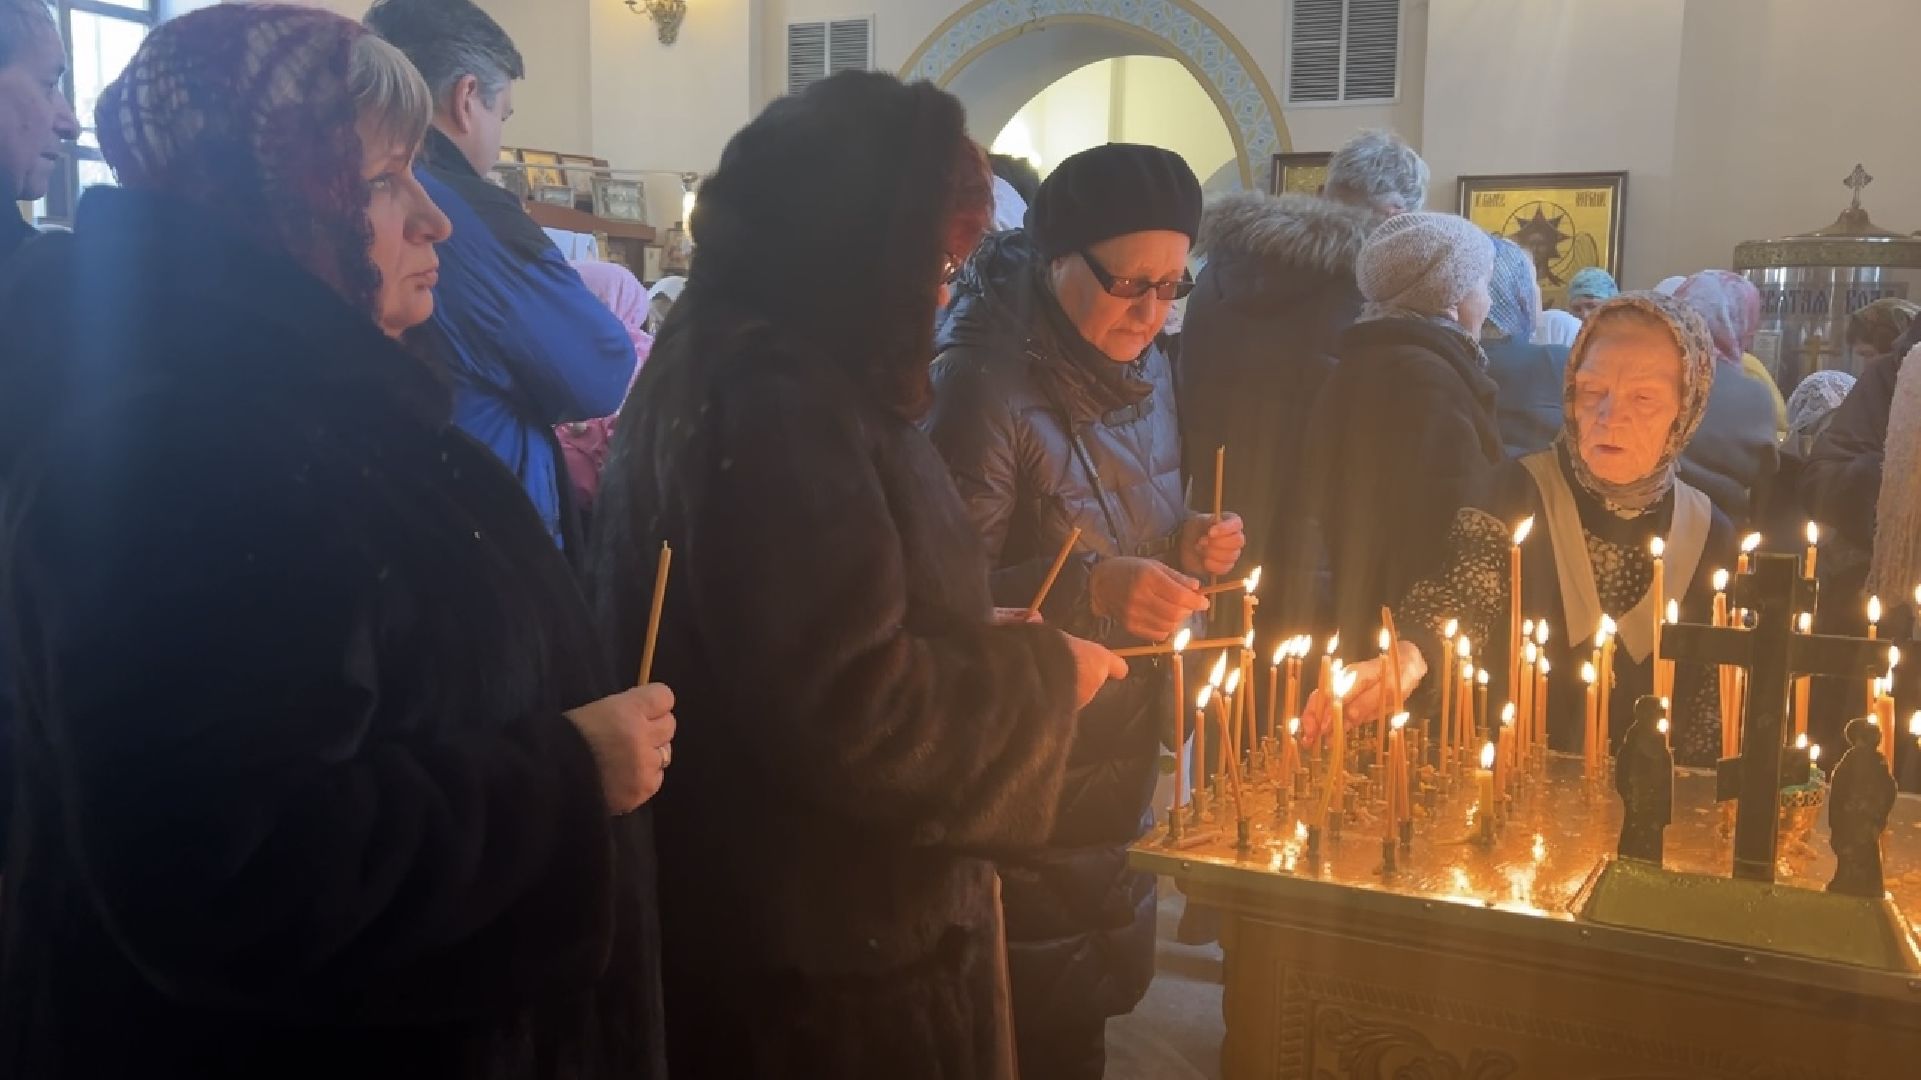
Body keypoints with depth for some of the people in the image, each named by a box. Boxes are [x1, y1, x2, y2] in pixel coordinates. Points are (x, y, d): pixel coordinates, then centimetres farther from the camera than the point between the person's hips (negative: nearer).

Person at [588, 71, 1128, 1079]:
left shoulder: (737, 364, 9)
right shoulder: (777, 400, -25)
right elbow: (853, 711, -29)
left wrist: (975, 639, 8)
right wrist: (1043, 673, -14)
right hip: (830, 937, -10)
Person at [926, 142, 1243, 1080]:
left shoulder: (1147, 371, 5)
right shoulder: (984, 383, -21)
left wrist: (1189, 552, -4)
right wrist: (1089, 590, -33)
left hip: (1125, 766, 7)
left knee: (1107, 994, 22)